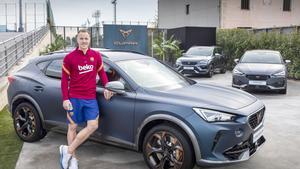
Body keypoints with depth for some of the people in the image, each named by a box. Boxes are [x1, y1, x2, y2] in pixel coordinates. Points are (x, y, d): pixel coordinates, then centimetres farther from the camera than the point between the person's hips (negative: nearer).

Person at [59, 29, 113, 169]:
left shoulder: (96, 56, 4)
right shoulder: (69, 57, -4)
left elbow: (101, 72, 16)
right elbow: (64, 79, -2)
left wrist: (106, 87, 1)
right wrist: (65, 99, -8)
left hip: (91, 98, 3)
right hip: (74, 98, -3)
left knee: (93, 126, -6)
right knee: (72, 127, 5)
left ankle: (68, 151, 6)